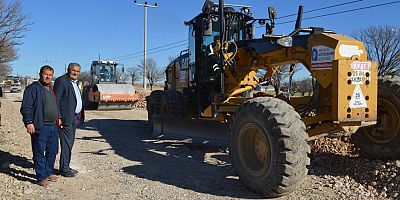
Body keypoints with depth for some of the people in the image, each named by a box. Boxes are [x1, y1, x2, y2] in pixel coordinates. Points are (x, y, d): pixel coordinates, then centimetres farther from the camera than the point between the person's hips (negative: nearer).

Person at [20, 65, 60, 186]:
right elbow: (26, 107, -13)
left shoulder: (51, 89, 18)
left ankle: (48, 173, 29)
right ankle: (41, 177, 9)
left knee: (53, 151, 14)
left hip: (53, 126, 8)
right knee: (39, 153, 0)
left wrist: (58, 117, 20)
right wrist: (28, 122, -19)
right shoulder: (33, 88, -7)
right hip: (40, 127, -8)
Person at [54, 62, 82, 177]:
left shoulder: (74, 82, 18)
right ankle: (64, 169, 2)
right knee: (66, 144, -6)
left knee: (69, 143, 14)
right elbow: (55, 100, -15)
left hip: (74, 118, 9)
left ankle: (66, 167, 23)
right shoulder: (61, 81, -10)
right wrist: (58, 117, -20)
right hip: (66, 118, -9)